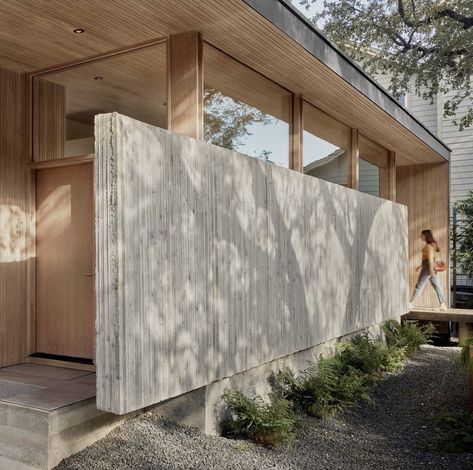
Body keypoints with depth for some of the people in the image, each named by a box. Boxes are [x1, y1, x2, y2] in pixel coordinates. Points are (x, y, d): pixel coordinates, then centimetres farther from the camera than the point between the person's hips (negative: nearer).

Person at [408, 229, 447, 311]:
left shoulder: (428, 245, -12)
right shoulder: (432, 245, 18)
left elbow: (430, 257, -22)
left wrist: (431, 269, -30)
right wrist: (420, 266, 27)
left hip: (427, 268, -9)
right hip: (430, 268, 9)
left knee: (419, 286, -5)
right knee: (437, 286, 5)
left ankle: (411, 303, -1)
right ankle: (443, 305, 3)